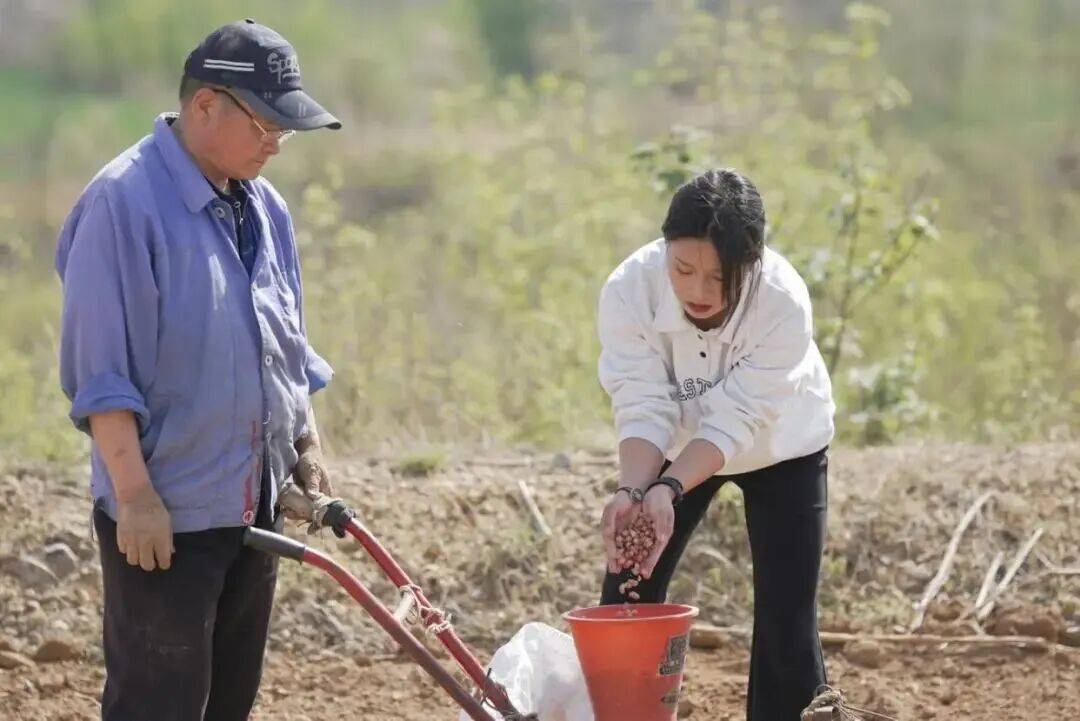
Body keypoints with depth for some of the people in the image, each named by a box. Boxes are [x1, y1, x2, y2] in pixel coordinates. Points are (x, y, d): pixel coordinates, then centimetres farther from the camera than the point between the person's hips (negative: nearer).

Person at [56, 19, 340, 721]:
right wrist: (135, 494, -20)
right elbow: (100, 369, -17)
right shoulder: (125, 202, -15)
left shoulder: (265, 209, 11)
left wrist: (307, 445, 15)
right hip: (164, 515, -8)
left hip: (255, 504, 8)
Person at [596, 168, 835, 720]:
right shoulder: (629, 290, -31)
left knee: (786, 624, -8)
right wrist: (633, 491, -46)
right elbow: (643, 409, -29)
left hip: (780, 448, -2)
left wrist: (668, 490, -47)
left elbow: (736, 423, -34)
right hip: (677, 447, 2)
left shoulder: (784, 302, -37)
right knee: (625, 604, -2)